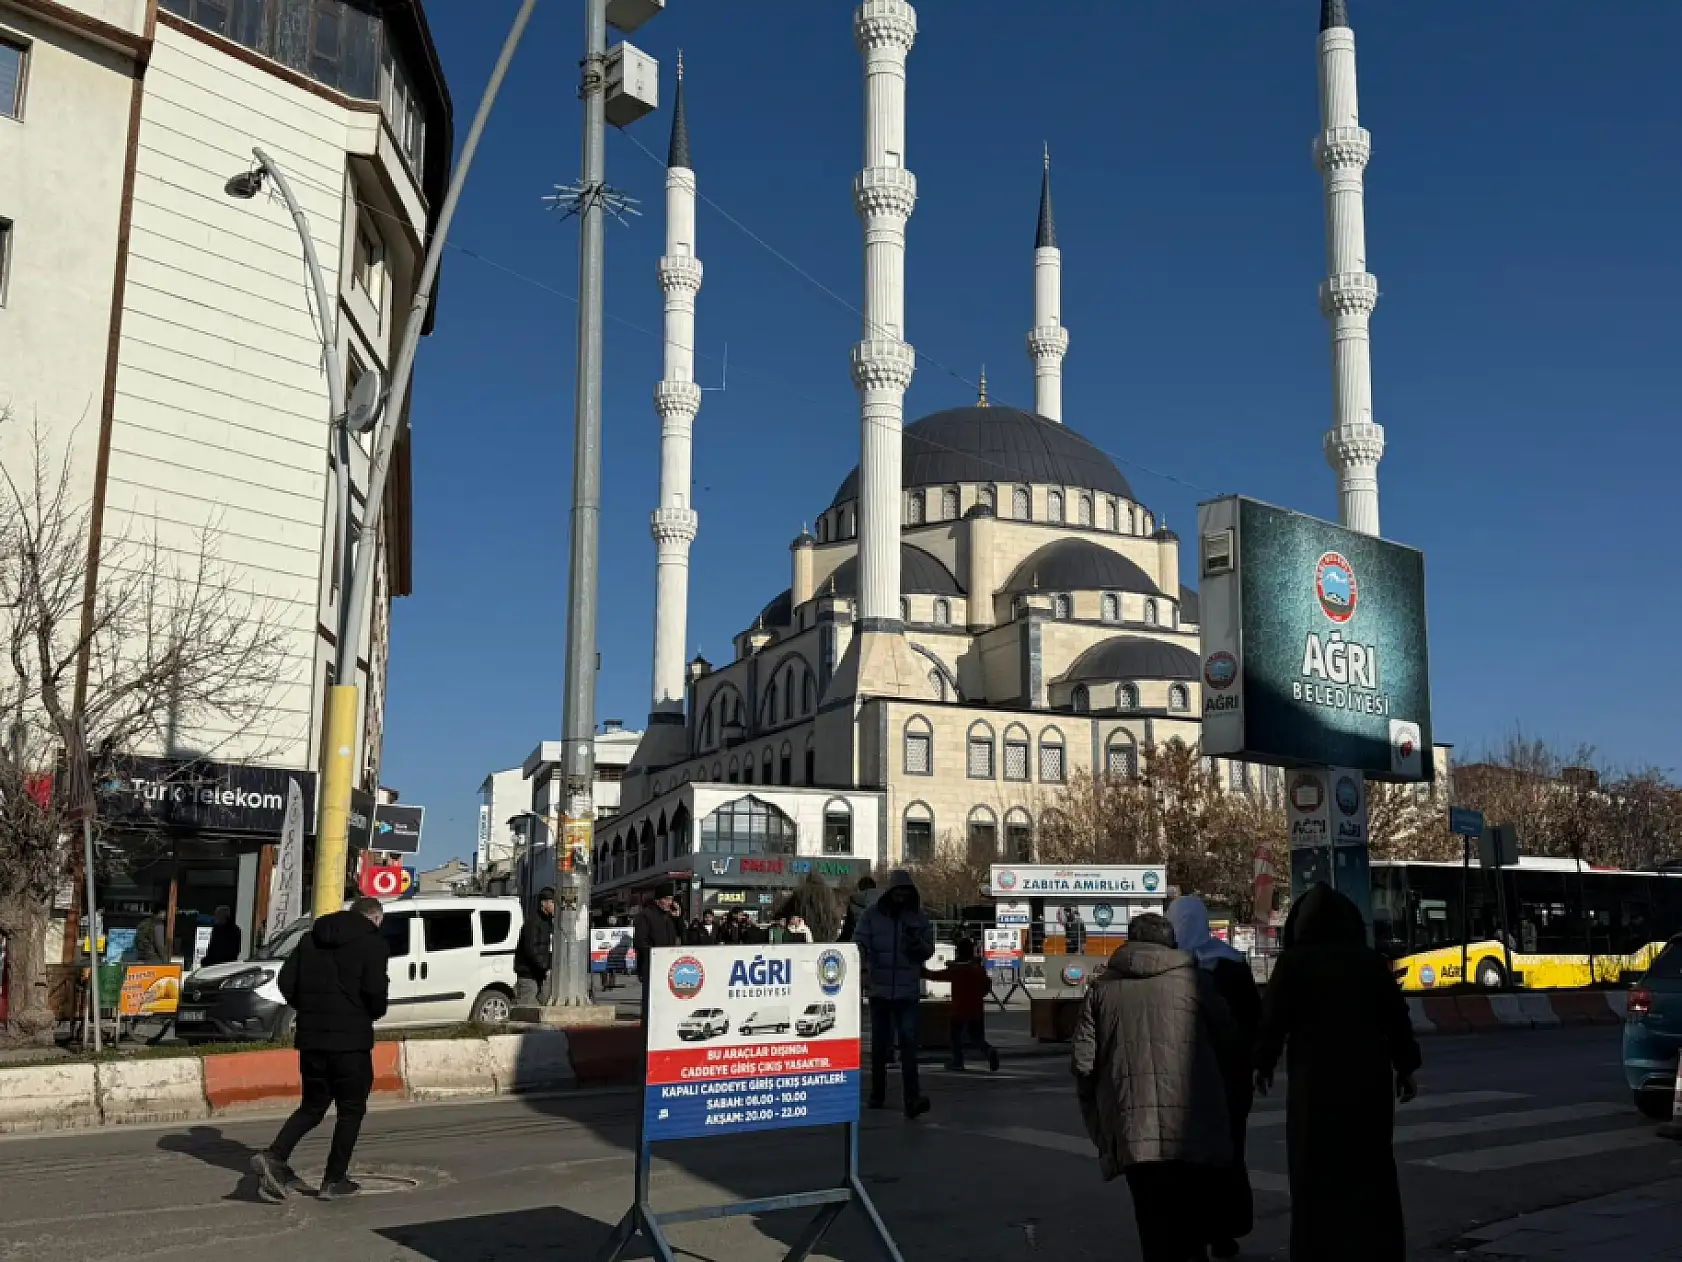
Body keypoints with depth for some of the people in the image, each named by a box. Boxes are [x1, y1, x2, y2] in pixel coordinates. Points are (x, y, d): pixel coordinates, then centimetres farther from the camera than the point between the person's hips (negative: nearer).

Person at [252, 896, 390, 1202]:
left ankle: (274, 1157, -2)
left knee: (313, 1106, 17)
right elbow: (375, 988, -17)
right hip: (350, 1038, -6)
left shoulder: (313, 937, 13)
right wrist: (376, 1012, 3)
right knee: (351, 1109, 8)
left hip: (310, 1036, 6)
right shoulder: (373, 941, -6)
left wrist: (308, 1010, 16)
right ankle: (334, 1180, 8)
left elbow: (286, 980, 8)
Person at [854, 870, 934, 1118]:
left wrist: (917, 944, -16)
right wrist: (862, 966, -26)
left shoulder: (918, 918, 4)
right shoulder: (872, 916, 1)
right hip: (879, 989, 1)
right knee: (879, 1044, 12)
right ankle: (877, 1094, 27)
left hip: (908, 991, -1)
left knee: (908, 1043, -12)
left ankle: (912, 1100, -16)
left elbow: (929, 950, 6)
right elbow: (858, 943, -5)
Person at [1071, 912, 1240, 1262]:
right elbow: (1231, 1047, 5)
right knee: (1191, 1217, 13)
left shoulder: (1102, 988, 11)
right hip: (1192, 1125, -1)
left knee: (1153, 1218, 8)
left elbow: (1084, 1063, 6)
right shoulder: (1194, 980, 6)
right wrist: (1216, 1085, 24)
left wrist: (1098, 1126, 16)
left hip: (1133, 1128, 1)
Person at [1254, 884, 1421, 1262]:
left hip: (1315, 1078, -3)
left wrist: (1263, 1064, 10)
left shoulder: (1293, 962, -7)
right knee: (1371, 1169, 12)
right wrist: (1406, 1066, 15)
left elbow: (1273, 1019, -5)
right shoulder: (1370, 960, 1)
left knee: (1317, 1171, 6)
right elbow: (1397, 1017, 4)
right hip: (1369, 1077, 3)